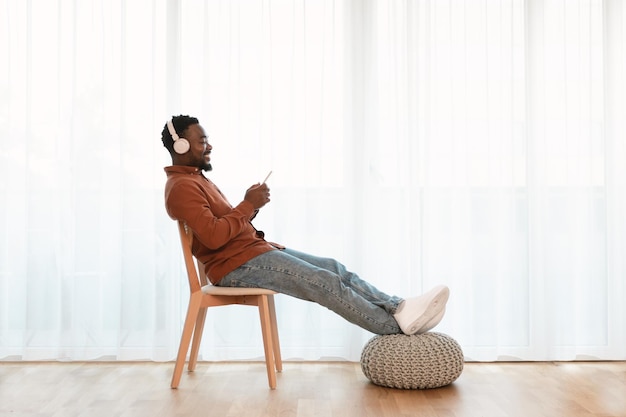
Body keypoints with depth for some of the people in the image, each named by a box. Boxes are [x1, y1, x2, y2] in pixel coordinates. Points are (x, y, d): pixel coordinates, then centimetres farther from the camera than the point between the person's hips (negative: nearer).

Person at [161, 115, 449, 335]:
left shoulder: (196, 178, 20)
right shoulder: (182, 187, -14)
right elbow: (213, 237, -26)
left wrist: (249, 207, 4)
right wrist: (249, 205, -17)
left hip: (252, 250, 10)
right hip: (236, 265, -10)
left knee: (335, 268, -2)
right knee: (325, 283, -17)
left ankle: (399, 308, -8)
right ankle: (397, 325, -14)